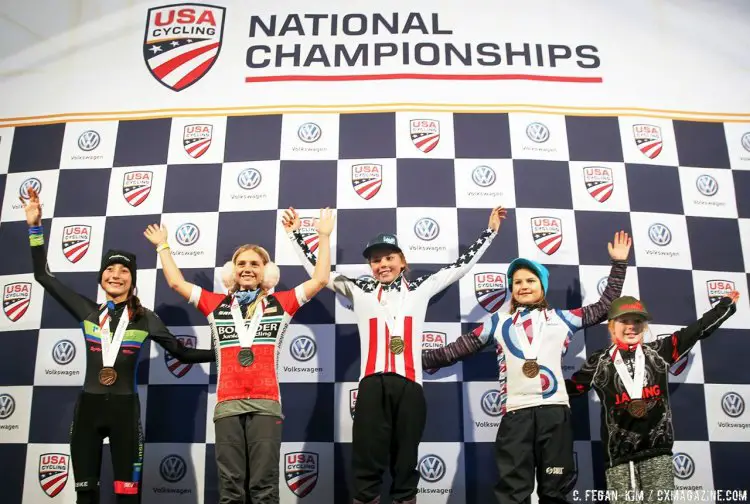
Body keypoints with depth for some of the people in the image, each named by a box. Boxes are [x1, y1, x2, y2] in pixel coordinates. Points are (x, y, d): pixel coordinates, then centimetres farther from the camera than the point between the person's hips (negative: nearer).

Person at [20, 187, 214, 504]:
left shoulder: (145, 318, 1)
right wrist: (35, 226, 4)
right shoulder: (87, 311, 5)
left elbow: (183, 353, 6)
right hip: (88, 407, 2)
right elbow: (43, 276, 8)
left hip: (124, 408, -2)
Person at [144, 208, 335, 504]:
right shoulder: (216, 304, 17)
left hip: (266, 404, -1)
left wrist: (324, 237, 17)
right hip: (228, 405, 1)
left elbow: (320, 280, 12)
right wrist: (163, 245, 30)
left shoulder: (280, 303, 13)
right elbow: (176, 282, 21)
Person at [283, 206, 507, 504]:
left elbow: (461, 266, 21)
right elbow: (318, 270, 20)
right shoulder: (360, 291, 16)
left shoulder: (419, 289, 17)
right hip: (372, 384, 0)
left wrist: (490, 231, 23)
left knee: (405, 462, 6)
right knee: (367, 463, -1)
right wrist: (295, 234, 20)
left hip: (409, 384, 1)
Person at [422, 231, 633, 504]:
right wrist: (422, 360, 10)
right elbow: (459, 348, 15)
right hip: (515, 413, 0)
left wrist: (618, 263, 19)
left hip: (555, 411, 1)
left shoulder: (562, 318, 17)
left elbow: (605, 305, 22)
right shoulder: (498, 322, 16)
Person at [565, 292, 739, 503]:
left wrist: (726, 304, 19)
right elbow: (571, 387, 13)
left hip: (657, 449, 1)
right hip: (618, 452, -1)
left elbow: (698, 329, 14)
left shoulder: (659, 352, 9)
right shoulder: (599, 362, 6)